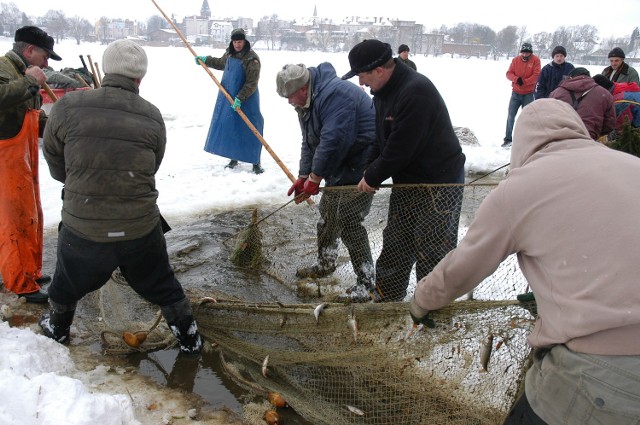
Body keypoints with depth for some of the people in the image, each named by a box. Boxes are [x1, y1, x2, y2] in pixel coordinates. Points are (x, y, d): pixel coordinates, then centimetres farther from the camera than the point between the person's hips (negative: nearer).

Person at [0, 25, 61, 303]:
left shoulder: (24, 74, 18)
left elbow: (35, 122, 19)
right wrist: (29, 83, -27)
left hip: (25, 161, 10)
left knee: (32, 218, 17)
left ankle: (31, 272, 31)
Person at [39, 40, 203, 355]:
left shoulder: (67, 107, -12)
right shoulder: (152, 117, -7)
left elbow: (56, 166, 1)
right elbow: (150, 170, 4)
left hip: (82, 227, 0)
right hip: (141, 228, 1)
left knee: (68, 283, 28)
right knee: (162, 286, 22)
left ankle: (57, 327, 52)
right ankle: (189, 338, 35)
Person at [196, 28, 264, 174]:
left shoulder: (252, 59, -19)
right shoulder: (230, 53, 5)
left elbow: (251, 84, -22)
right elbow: (221, 63, 29)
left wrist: (239, 98, -27)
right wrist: (206, 60, 28)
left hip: (246, 101, -7)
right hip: (228, 98, 7)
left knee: (251, 129, -5)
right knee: (230, 127, 12)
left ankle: (256, 162, 3)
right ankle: (234, 158, 27)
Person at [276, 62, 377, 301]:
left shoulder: (334, 95, -26)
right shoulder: (306, 103, 7)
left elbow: (332, 141, -32)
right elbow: (309, 142, 11)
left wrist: (315, 178, -24)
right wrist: (303, 177, 2)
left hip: (362, 163, -10)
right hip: (339, 164, 10)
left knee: (348, 220, -12)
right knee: (327, 213, 16)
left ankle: (366, 281, -1)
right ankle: (325, 264, 36)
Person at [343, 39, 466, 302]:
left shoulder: (415, 91, -26)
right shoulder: (383, 92, 5)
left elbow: (400, 148, -25)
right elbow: (381, 140, 13)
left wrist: (373, 177, -13)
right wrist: (369, 172, 0)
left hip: (440, 182, -9)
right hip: (406, 179, 9)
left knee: (432, 250, -1)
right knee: (395, 244, 16)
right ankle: (386, 299, 31)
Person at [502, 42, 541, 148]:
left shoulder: (535, 60, -7)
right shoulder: (515, 60, 1)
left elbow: (536, 75, -14)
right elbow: (509, 73, -3)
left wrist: (524, 81, -22)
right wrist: (517, 79, -21)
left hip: (528, 94, -2)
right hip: (516, 93, 3)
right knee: (511, 116, 3)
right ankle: (508, 139, 11)